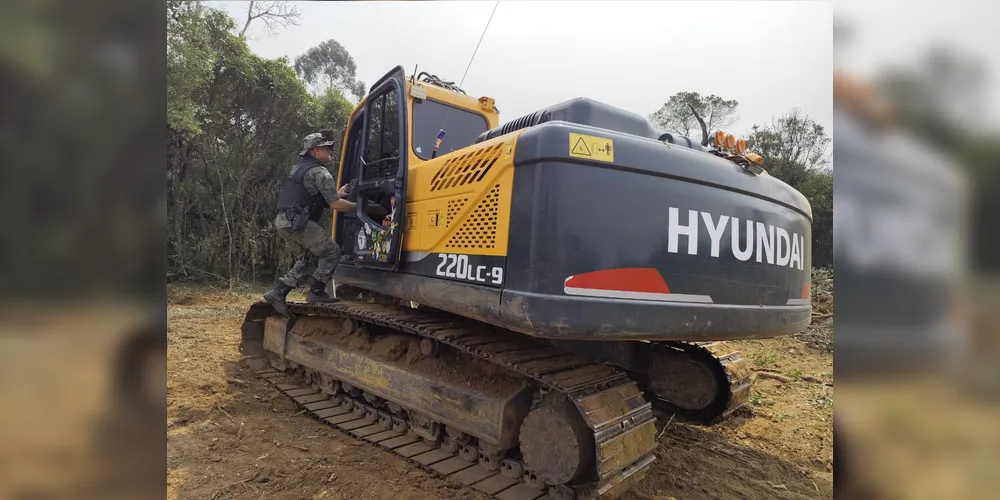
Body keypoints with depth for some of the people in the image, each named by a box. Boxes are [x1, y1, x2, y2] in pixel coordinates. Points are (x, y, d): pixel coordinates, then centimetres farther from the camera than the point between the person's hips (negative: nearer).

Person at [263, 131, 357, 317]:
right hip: (296, 222, -10)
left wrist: (338, 193, 24)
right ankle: (316, 292, 3)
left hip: (283, 220, 10)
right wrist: (357, 205, 4)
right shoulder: (319, 172, -8)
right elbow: (336, 205, -11)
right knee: (331, 252, 0)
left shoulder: (300, 167, 22)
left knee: (309, 259, 17)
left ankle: (277, 293, 11)